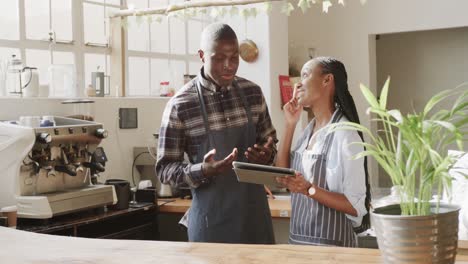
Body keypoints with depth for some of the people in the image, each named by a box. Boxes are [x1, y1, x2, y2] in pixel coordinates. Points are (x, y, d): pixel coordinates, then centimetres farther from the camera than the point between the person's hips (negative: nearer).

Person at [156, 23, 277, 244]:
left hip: (255, 212, 4)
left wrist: (267, 156, -9)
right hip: (212, 218, -4)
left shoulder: (253, 92, 2)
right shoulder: (180, 105, -11)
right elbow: (164, 170, -7)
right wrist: (203, 171, -24)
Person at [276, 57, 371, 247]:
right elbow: (280, 176, 3)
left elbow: (356, 207, -17)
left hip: (330, 244, -7)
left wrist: (309, 189, -27)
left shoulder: (344, 135, -16)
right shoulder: (309, 130, 6)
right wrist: (290, 125, 0)